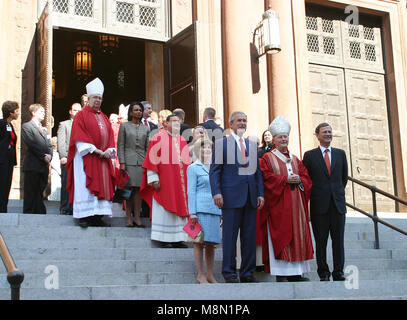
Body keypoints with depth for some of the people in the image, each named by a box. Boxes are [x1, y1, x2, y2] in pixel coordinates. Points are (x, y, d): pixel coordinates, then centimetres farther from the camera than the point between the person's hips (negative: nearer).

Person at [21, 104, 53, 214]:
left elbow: (49, 145, 18)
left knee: (40, 193, 8)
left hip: (44, 165, 7)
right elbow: (31, 144, -11)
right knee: (31, 193, -4)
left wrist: (49, 156, -2)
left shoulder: (44, 129, 24)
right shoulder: (26, 126, 0)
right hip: (33, 165, -7)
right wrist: (43, 156, -13)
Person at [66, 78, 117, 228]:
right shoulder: (81, 115, 2)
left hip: (103, 157, 6)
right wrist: (95, 150, -15)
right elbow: (80, 137, -8)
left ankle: (97, 216, 4)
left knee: (102, 186, 1)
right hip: (86, 157, -6)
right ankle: (84, 217, -7)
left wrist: (109, 150, -5)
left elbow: (110, 136, 15)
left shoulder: (104, 118, 20)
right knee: (85, 186, -9)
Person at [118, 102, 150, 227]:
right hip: (129, 161, -2)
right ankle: (128, 218, 0)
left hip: (141, 162, 2)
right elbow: (120, 146, 2)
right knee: (129, 189, -3)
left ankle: (137, 218, 3)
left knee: (138, 189, 0)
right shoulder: (124, 126, 7)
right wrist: (122, 163, -7)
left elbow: (147, 148, 13)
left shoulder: (145, 128, 15)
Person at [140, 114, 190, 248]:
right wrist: (154, 179, -15)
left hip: (181, 181, 6)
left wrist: (189, 179, 13)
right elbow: (152, 159, -8)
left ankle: (178, 239, 12)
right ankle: (164, 239, 4)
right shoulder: (158, 138, -2)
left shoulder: (182, 140, 16)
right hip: (164, 182, -6)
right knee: (164, 209, -3)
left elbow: (187, 161, 19)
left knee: (179, 208, 6)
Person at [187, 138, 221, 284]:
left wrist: (221, 211, 15)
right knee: (199, 242, -3)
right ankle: (200, 275, 3)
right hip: (200, 209, -5)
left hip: (214, 210, 5)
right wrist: (192, 212, -12)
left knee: (211, 243, 6)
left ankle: (210, 274, 12)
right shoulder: (193, 168, 2)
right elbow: (191, 191, -4)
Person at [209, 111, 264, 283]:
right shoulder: (221, 143, 5)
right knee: (230, 235, -2)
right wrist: (216, 192, -13)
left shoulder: (252, 145, 19)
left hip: (251, 196, 5)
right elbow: (214, 170, -1)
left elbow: (257, 171, 18)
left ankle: (247, 272, 14)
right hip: (231, 196, -5)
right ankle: (229, 273, 5)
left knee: (250, 236, 6)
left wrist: (260, 193, 8)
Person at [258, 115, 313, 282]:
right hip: (277, 203, -5)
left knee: (297, 234, 2)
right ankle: (280, 273, -7)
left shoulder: (295, 159, 20)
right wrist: (285, 179, -15)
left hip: (295, 202, 6)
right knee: (279, 235, -8)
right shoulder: (267, 158, 4)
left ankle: (295, 272, 6)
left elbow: (306, 176, 13)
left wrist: (298, 180, -8)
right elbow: (267, 178, -10)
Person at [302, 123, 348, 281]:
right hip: (319, 204, -2)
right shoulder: (309, 155, 4)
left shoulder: (340, 153, 12)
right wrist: (314, 195, 6)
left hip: (338, 203, 2)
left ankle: (338, 273, 7)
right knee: (321, 240, 1)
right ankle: (323, 273, 8)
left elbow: (344, 176, 19)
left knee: (338, 239, 2)